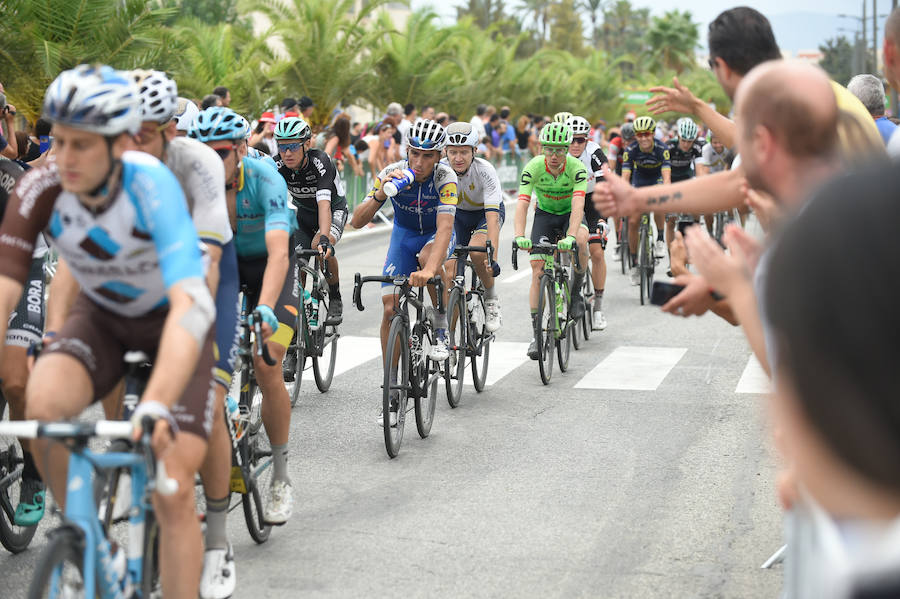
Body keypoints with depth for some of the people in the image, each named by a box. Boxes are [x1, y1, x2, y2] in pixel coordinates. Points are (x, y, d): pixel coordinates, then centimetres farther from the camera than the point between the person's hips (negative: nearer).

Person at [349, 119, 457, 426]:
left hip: (437, 234, -2)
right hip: (404, 233, 2)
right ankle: (392, 389, -1)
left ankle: (441, 327, -13)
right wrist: (380, 195, -46)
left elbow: (444, 227, -42)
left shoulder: (445, 177, -30)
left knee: (428, 257, -39)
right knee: (390, 307, -11)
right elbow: (357, 221, -27)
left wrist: (429, 269, -58)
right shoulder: (392, 174, -24)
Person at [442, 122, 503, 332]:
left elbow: (492, 217, -40)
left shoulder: (485, 171, -34)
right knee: (450, 270, -10)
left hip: (488, 211, -3)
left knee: (476, 250, -32)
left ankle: (491, 298, -7)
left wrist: (493, 256, -50)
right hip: (459, 214, 3)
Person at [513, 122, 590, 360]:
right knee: (538, 272, -11)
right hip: (545, 215, 1)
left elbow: (578, 204, -39)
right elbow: (522, 204, -31)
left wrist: (570, 236, -55)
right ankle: (537, 334, -5)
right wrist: (519, 236, -47)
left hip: (570, 213, -1)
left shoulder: (576, 168, -27)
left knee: (580, 241, -36)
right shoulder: (533, 168, -24)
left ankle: (575, 291, -11)